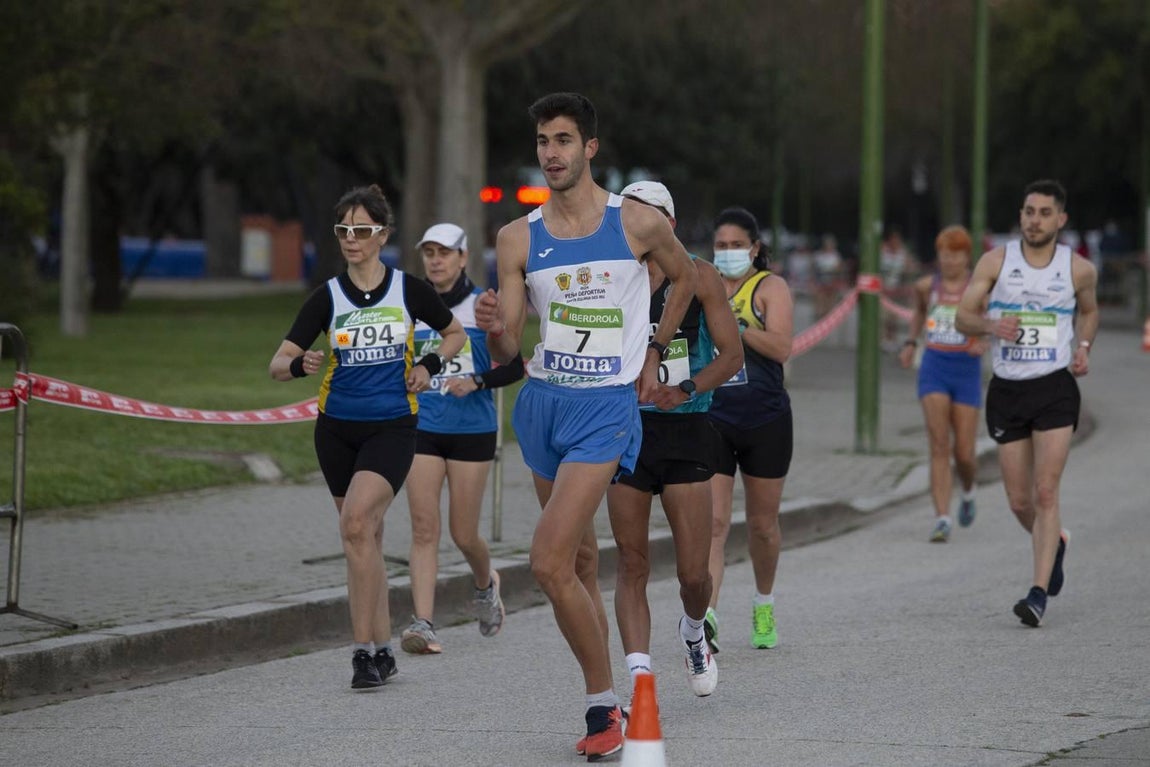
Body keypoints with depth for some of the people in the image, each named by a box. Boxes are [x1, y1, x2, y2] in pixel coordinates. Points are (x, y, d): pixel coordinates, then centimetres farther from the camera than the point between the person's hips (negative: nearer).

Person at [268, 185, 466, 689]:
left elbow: (455, 334, 15)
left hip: (392, 426, -3)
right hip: (337, 429, 3)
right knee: (366, 536, 9)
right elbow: (277, 364, -3)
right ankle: (382, 649, 19)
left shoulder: (409, 290, -2)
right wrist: (301, 365, -25)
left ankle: (363, 648, -19)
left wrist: (429, 365, -3)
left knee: (357, 522, -22)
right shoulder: (327, 297, 0)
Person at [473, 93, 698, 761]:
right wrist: (495, 328, -23)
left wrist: (654, 352, 13)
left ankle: (603, 701, -7)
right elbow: (507, 352, -1)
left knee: (550, 562, -18)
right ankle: (604, 705, 22)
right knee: (578, 562, 11)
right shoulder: (519, 238, 1)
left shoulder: (639, 223, -6)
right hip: (544, 403, 5)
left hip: (609, 406, -4)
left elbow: (684, 276, 16)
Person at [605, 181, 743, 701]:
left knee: (694, 572, -2)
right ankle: (639, 678, -6)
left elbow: (732, 354, -1)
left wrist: (686, 389, -17)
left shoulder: (697, 277, 0)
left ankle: (693, 635, 30)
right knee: (632, 564, -5)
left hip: (686, 429, -1)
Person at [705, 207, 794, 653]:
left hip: (765, 421, -1)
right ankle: (706, 616, -24)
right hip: (711, 419, 1)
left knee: (763, 523, 12)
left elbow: (781, 348, -15)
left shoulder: (770, 287, -1)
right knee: (712, 522, -13)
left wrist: (733, 323, -24)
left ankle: (764, 607, 34)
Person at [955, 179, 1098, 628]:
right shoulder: (996, 262, 0)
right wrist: (991, 326, -21)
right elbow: (963, 317, 1)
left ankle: (1039, 593, -14)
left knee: (1046, 493, -14)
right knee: (1020, 501, 8)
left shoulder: (1079, 270, 1)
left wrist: (1083, 347, 2)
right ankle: (1054, 543, 41)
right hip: (1007, 389, 2)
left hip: (1055, 388, -2)